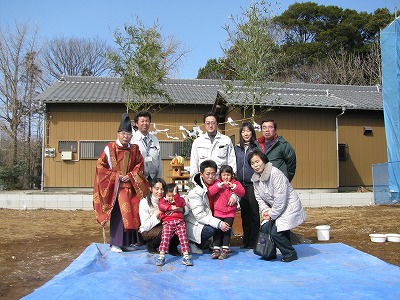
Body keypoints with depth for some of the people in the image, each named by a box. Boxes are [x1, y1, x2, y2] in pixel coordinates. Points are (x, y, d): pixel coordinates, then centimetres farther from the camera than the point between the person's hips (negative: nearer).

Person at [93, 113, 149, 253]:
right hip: (115, 187, -4)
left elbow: (139, 166, 10)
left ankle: (128, 242, 17)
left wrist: (130, 176, -8)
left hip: (131, 187, 4)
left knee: (130, 214, 5)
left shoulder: (135, 149, 7)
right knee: (118, 214, -5)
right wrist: (116, 176, -11)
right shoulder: (110, 148, -4)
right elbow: (101, 166, -5)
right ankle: (115, 243, 6)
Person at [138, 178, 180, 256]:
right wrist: (156, 214, -27)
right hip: (148, 232, -4)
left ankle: (172, 248, 1)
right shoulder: (144, 202, -13)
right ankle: (151, 246, -5)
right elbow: (146, 226, -16)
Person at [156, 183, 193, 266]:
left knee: (183, 236, -14)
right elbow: (161, 206, -5)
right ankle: (161, 256, -17)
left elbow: (179, 204, -6)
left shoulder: (180, 199, 16)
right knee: (165, 237, -18)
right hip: (167, 222, 0)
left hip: (179, 222, 1)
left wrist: (175, 194, -12)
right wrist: (171, 207, -13)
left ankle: (186, 256, -14)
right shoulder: (163, 200, 17)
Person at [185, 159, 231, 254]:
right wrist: (218, 223, -37)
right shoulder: (195, 192, -23)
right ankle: (192, 243, -3)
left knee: (226, 225, -15)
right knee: (211, 229, -33)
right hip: (194, 224, -8)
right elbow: (199, 215, -28)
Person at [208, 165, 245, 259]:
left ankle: (225, 250, -4)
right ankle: (216, 249, 0)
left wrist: (233, 186, -19)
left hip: (230, 212, 0)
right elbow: (210, 192, -8)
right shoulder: (217, 183, 7)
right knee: (217, 229, -4)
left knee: (227, 229, -8)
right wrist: (219, 185, -19)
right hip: (218, 211, 1)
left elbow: (242, 193, -7)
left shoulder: (235, 183, 8)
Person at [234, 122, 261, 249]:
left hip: (253, 183, -4)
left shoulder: (257, 146, 0)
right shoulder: (237, 148, 12)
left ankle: (253, 241, 8)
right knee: (244, 213, 10)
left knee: (254, 212, 0)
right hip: (241, 184, 4)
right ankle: (246, 240, 20)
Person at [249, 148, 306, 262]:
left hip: (289, 207, -8)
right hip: (274, 208, 8)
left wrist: (272, 214, -17)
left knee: (276, 232, -16)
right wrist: (265, 211, -8)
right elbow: (259, 197, 8)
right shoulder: (255, 178, 3)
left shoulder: (275, 173, -23)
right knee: (264, 228, -4)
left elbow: (280, 198, -24)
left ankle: (291, 254, 5)